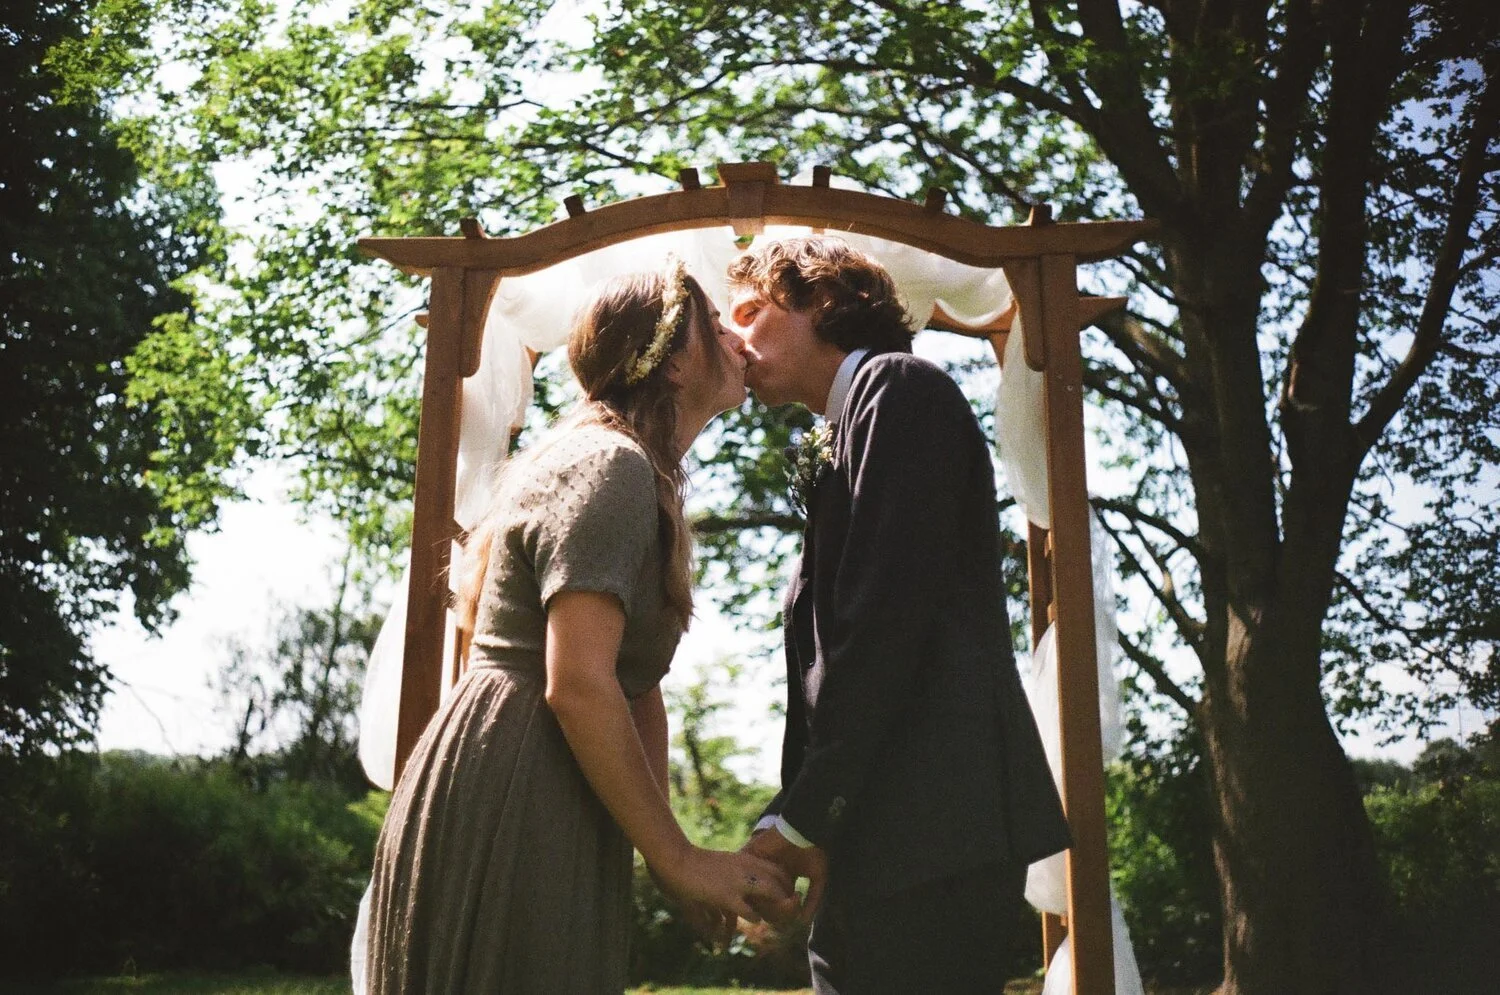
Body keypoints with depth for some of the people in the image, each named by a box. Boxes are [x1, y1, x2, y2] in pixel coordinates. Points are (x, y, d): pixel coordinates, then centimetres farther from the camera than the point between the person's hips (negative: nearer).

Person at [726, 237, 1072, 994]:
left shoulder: (898, 387, -2)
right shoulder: (840, 444, 24)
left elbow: (884, 612, -14)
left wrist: (802, 817, -13)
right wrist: (798, 822, 7)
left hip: (932, 821, -9)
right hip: (872, 843, 9)